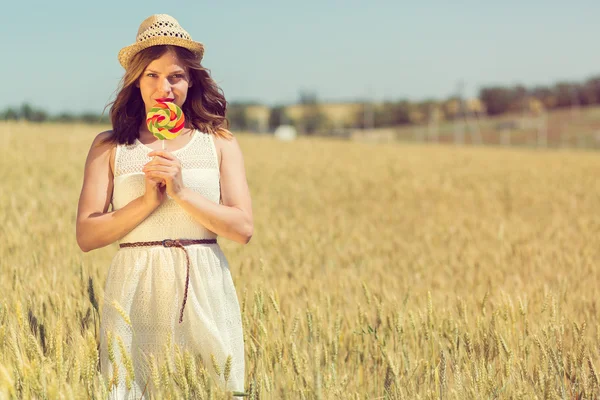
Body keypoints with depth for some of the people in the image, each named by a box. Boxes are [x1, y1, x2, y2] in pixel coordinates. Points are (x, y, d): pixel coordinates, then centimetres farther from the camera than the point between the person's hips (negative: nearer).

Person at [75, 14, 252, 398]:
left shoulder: (219, 143, 6)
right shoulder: (109, 147, 6)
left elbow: (243, 229, -2)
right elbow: (86, 235, -1)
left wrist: (182, 191, -12)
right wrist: (147, 201, -12)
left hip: (205, 293, 0)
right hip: (136, 295, 0)